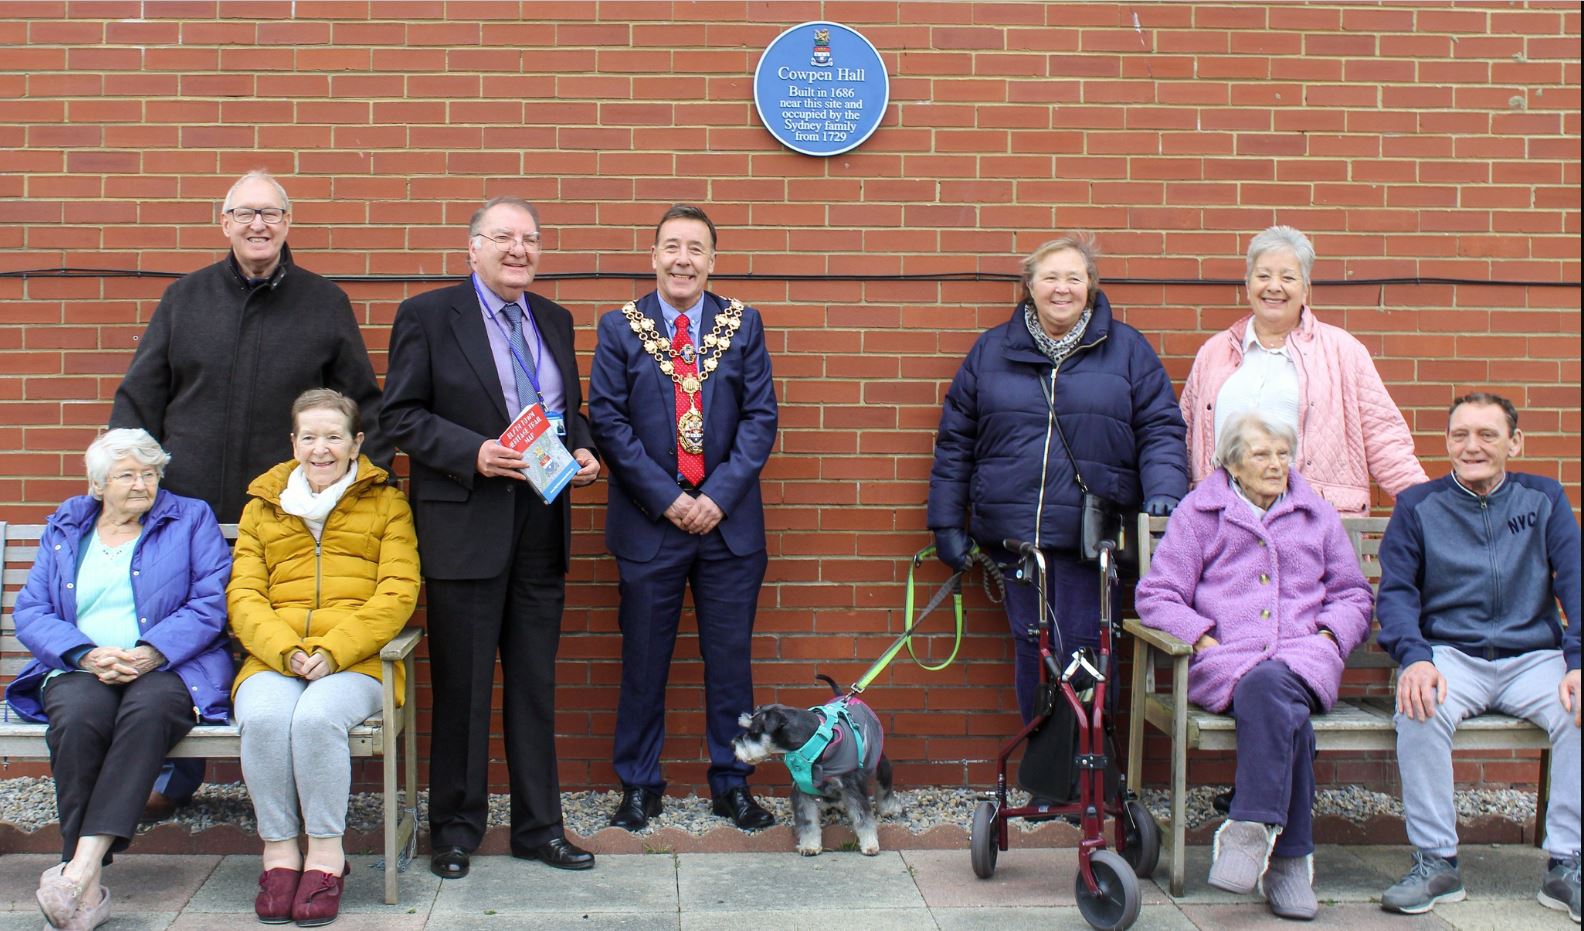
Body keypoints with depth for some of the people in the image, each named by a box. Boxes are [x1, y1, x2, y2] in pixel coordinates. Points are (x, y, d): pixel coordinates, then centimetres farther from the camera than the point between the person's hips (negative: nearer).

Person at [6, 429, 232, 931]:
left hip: (170, 669, -2)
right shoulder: (64, 528, 21)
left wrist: (151, 653, -16)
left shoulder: (191, 519, 13)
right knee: (78, 716, -33)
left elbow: (210, 604, 0)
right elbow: (30, 612, 10)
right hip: (79, 670, 2)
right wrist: (87, 655, -10)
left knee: (149, 708, -37)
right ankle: (86, 887, -32)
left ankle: (81, 866, -41)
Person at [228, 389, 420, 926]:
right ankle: (279, 852, -15)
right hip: (274, 659, 2)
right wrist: (285, 650, -10)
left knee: (317, 717, -33)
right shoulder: (262, 506, 21)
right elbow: (242, 595, 10)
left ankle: (326, 851, -16)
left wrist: (333, 651, -13)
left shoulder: (386, 504, 14)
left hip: (355, 660, -2)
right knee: (264, 718, -31)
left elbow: (397, 594, 1)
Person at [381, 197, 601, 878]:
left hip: (543, 528, 5)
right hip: (466, 526, -5)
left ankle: (539, 827, 22)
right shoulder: (426, 316, -2)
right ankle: (455, 829, 19)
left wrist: (582, 449, 0)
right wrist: (472, 453, -18)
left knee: (535, 686, 11)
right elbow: (400, 415, -6)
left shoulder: (554, 321, 14)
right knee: (463, 688, 4)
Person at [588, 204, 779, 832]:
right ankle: (639, 785, 21)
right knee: (644, 660, 7)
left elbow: (760, 417, 1)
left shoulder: (743, 325, 6)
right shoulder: (620, 328, 2)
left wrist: (718, 496, -10)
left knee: (730, 658, 7)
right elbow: (607, 420, -4)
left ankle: (732, 784, 21)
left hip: (728, 520, 1)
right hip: (649, 521, -1)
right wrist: (666, 498, -11)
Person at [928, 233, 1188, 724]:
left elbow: (1161, 430, 5)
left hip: (1091, 536, -2)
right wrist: (947, 523, 8)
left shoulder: (1126, 348, 7)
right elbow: (955, 440, 11)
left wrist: (1164, 491, -13)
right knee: (1032, 652, 8)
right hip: (1013, 533, 2)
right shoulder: (993, 350, 10)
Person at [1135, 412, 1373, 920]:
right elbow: (1156, 595, 9)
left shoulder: (1317, 515, 24)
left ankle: (1253, 827, -36)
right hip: (1224, 660, -1)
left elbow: (1354, 594, 27)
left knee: (1270, 685, -38)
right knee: (1284, 708, -37)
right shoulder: (1198, 513, 16)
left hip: (1305, 655, 2)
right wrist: (1206, 640, -7)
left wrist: (1328, 636, 6)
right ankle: (1289, 855, -32)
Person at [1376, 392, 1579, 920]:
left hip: (1534, 656, 1)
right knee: (1420, 709, -32)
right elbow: (1396, 591, -1)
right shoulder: (1417, 506, 8)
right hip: (1452, 655, -1)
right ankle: (1435, 862, -19)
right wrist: (1414, 658, -21)